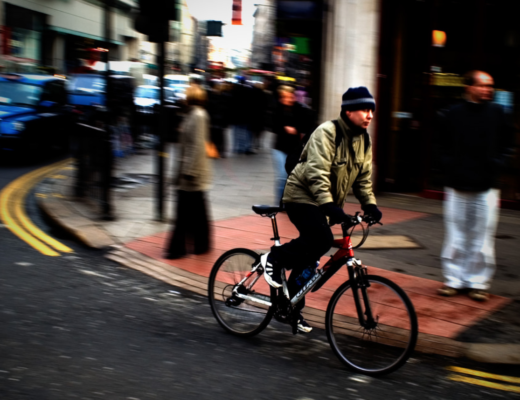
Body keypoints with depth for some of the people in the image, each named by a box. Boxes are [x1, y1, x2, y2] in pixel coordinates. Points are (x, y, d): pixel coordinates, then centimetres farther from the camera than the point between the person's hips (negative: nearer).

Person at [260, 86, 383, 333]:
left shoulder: (363, 140, 5)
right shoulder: (327, 133, -20)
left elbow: (363, 177, 10)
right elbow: (316, 173, -29)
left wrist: (370, 205, -4)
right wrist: (328, 205, -38)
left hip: (326, 203, 8)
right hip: (302, 196, -8)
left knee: (309, 255, 8)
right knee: (322, 239, -28)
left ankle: (292, 307, 20)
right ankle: (274, 259, -7)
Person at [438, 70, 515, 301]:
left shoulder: (497, 114, 3)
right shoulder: (453, 114, 2)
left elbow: (507, 144, 9)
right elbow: (444, 146, 11)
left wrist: (497, 165, -2)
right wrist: (449, 165, -2)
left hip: (486, 187, 0)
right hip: (457, 186, 0)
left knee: (482, 237, 2)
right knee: (455, 235, 6)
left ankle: (478, 283, 13)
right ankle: (454, 280, 16)